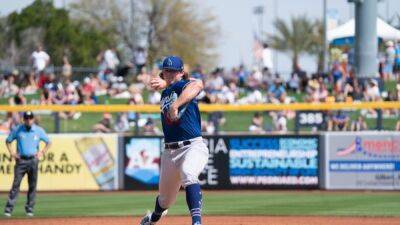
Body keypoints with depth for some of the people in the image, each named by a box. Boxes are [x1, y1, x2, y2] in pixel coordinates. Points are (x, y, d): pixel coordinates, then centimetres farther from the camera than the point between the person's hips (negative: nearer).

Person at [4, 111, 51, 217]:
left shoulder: (39, 130, 3)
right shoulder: (17, 130, 1)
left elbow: (48, 142, 13)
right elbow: (8, 141, 12)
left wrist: (42, 152, -1)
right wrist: (12, 152, -2)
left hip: (33, 160, 2)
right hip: (21, 160, -1)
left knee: (32, 186, 3)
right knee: (16, 184, -9)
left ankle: (29, 209, 11)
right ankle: (8, 209, -11)